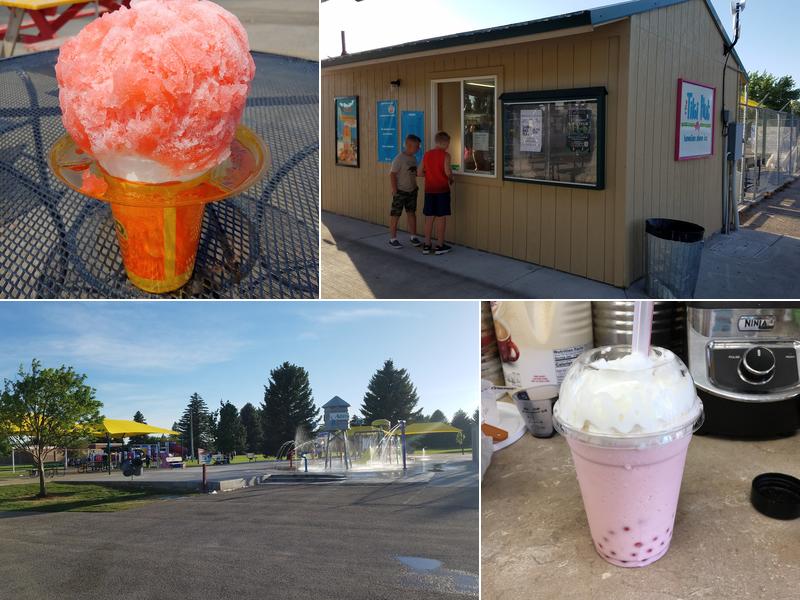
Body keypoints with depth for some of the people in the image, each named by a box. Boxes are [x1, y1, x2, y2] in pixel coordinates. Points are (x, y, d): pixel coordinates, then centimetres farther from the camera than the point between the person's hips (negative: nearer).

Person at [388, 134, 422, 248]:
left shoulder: (413, 158, 6)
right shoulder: (399, 159, -17)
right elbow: (392, 175, -17)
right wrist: (394, 190, -19)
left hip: (412, 191, 8)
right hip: (400, 192, -7)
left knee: (411, 213, 13)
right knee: (395, 215, 0)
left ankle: (413, 236, 23)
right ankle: (392, 239, 8)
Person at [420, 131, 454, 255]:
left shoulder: (427, 154, 6)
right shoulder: (445, 155, -9)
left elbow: (421, 173, 7)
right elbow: (448, 172, -20)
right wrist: (451, 179, 0)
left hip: (429, 190, 5)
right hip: (442, 190, -5)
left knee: (429, 217, 10)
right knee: (441, 217, 2)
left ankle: (427, 245, 12)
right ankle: (440, 246, 6)